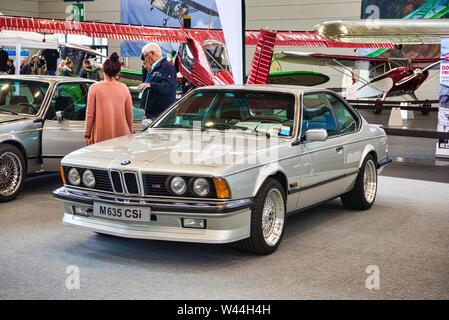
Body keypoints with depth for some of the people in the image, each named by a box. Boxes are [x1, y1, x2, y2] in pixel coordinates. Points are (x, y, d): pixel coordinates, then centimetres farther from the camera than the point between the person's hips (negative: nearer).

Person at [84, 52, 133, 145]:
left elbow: (90, 114, -1)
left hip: (101, 136, -2)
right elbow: (129, 114, 9)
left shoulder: (95, 88, -3)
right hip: (121, 135, 2)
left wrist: (87, 134, 7)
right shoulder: (124, 88, 3)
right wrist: (130, 132, 21)